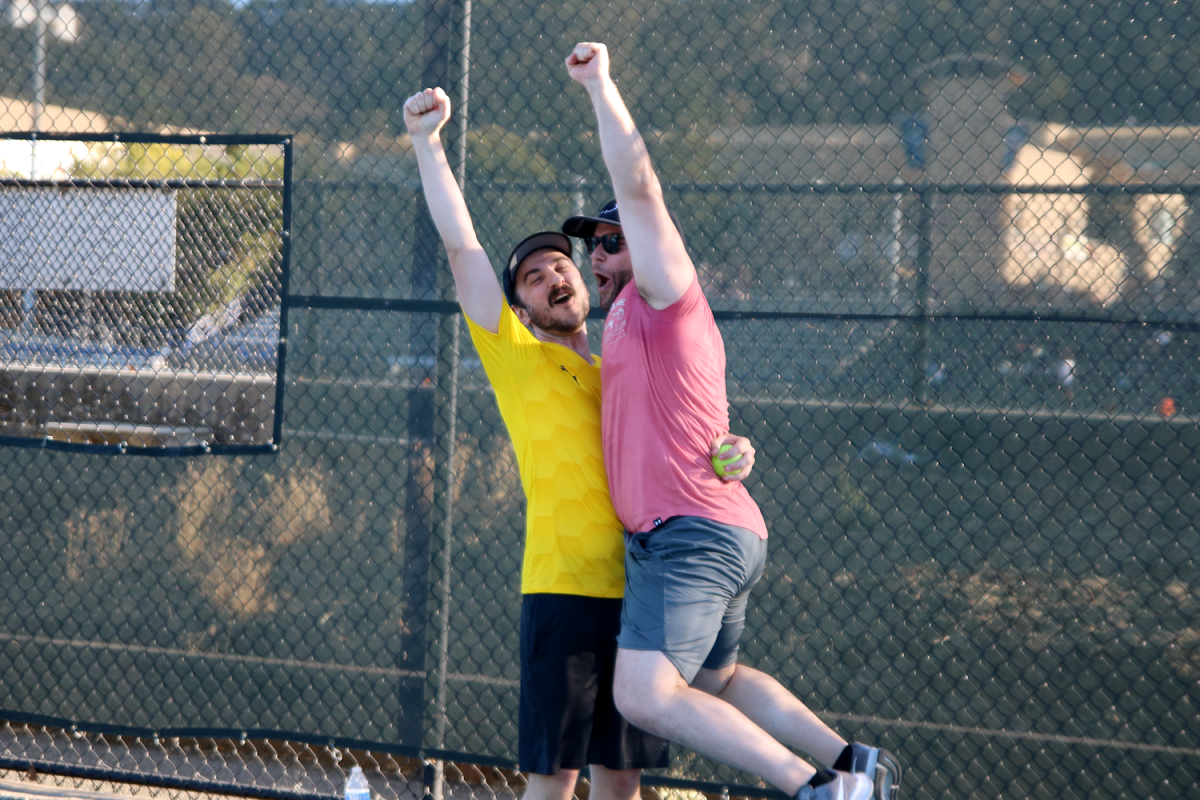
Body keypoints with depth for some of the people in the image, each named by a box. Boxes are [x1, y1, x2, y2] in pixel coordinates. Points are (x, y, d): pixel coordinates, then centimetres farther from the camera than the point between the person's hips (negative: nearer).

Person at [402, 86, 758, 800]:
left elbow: (690, 439, 18)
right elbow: (461, 246, 1)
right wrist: (428, 144, -4)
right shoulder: (517, 355, 7)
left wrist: (734, 452, -5)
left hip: (639, 589, 5)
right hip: (565, 586, -5)